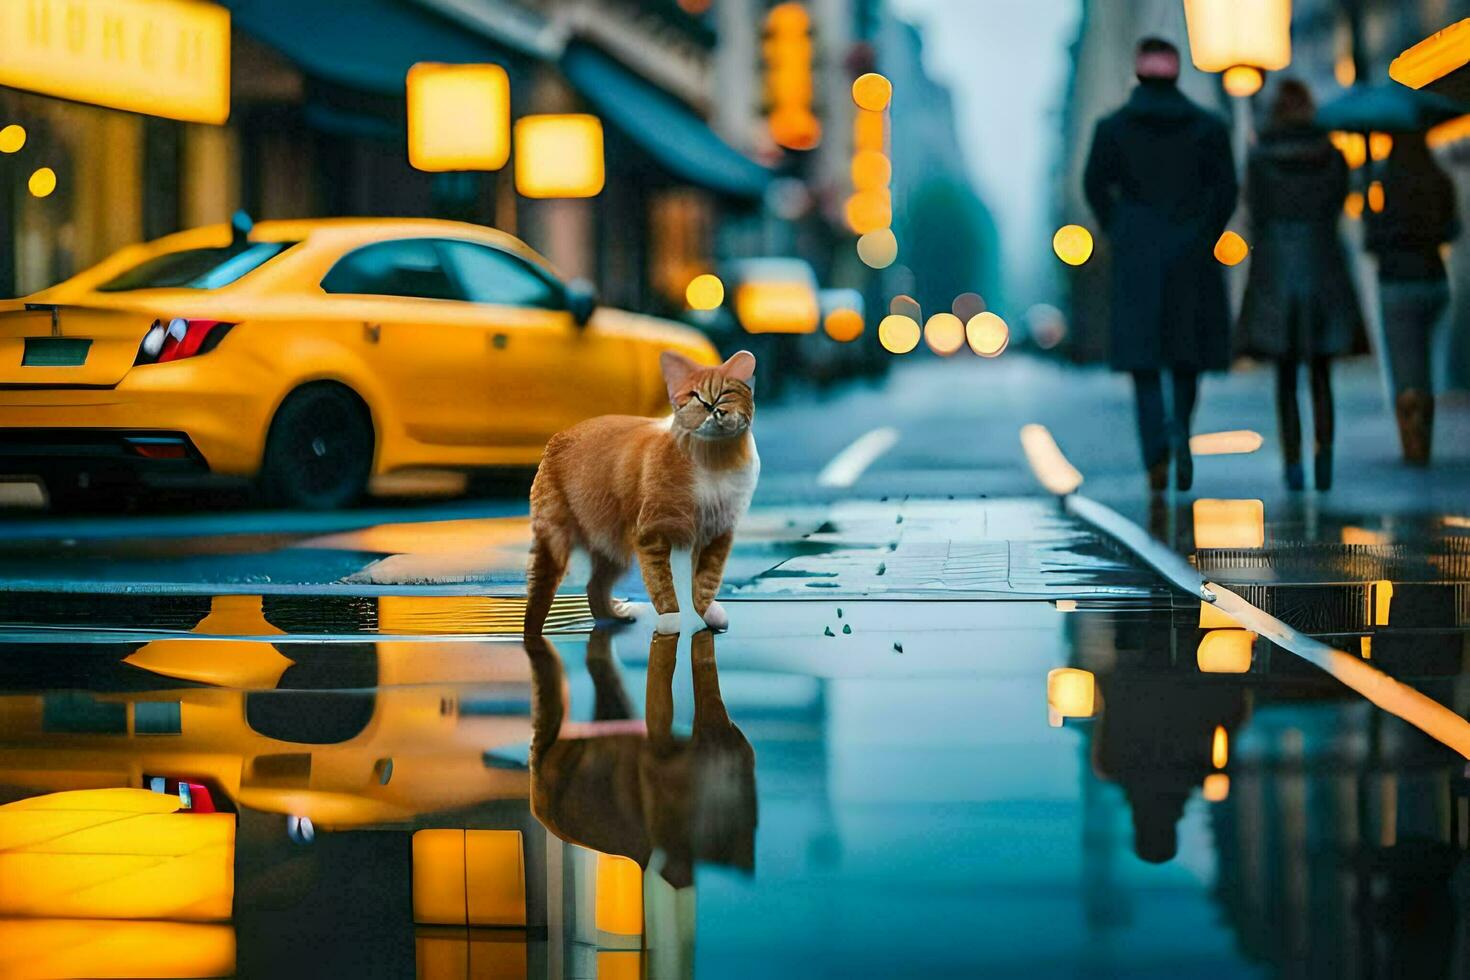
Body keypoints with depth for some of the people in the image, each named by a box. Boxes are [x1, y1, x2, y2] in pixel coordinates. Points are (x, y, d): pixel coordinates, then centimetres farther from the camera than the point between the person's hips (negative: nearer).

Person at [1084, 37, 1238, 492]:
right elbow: (1226, 188, -4)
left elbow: (1095, 184, -4)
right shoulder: (1208, 127, 2)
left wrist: (1116, 233, 8)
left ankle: (1156, 453, -15)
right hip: (1190, 258, 1)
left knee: (1144, 354, 2)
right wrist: (1206, 237, 5)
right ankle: (1180, 428, -10)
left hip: (1136, 255, 0)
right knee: (1187, 349, 14)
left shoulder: (1113, 126, 1)